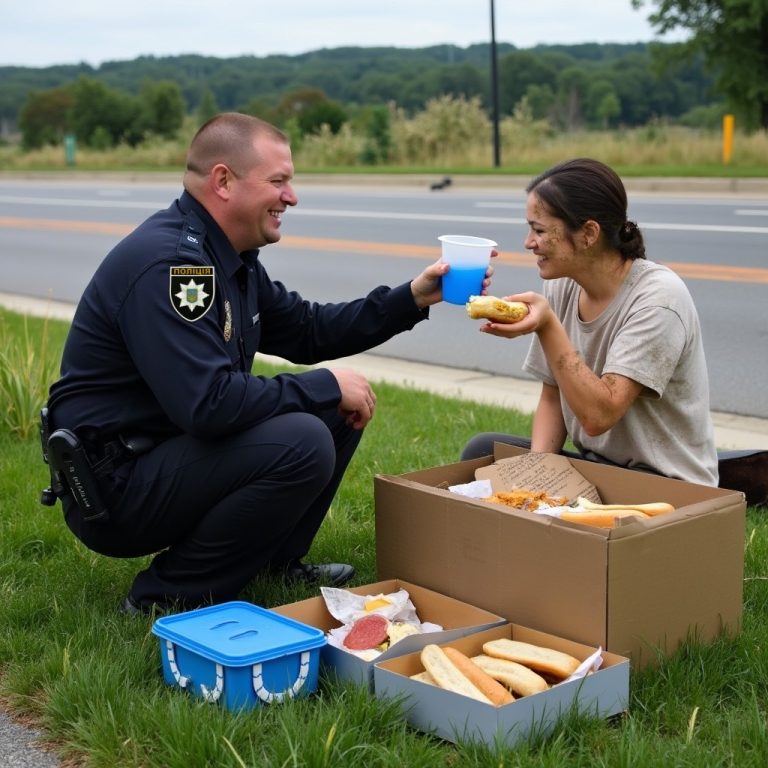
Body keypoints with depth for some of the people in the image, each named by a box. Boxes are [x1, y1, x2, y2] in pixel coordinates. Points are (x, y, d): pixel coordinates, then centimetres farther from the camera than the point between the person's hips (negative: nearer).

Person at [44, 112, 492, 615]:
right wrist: (327, 387, -19)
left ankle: (273, 561, 15)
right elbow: (209, 403, -31)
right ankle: (171, 593, -11)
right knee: (302, 443, -27)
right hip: (114, 485, -10)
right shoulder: (166, 262, -24)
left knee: (337, 412, 8)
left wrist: (412, 299, 7)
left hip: (172, 450, 10)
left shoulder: (228, 257, 8)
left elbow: (306, 330, 17)